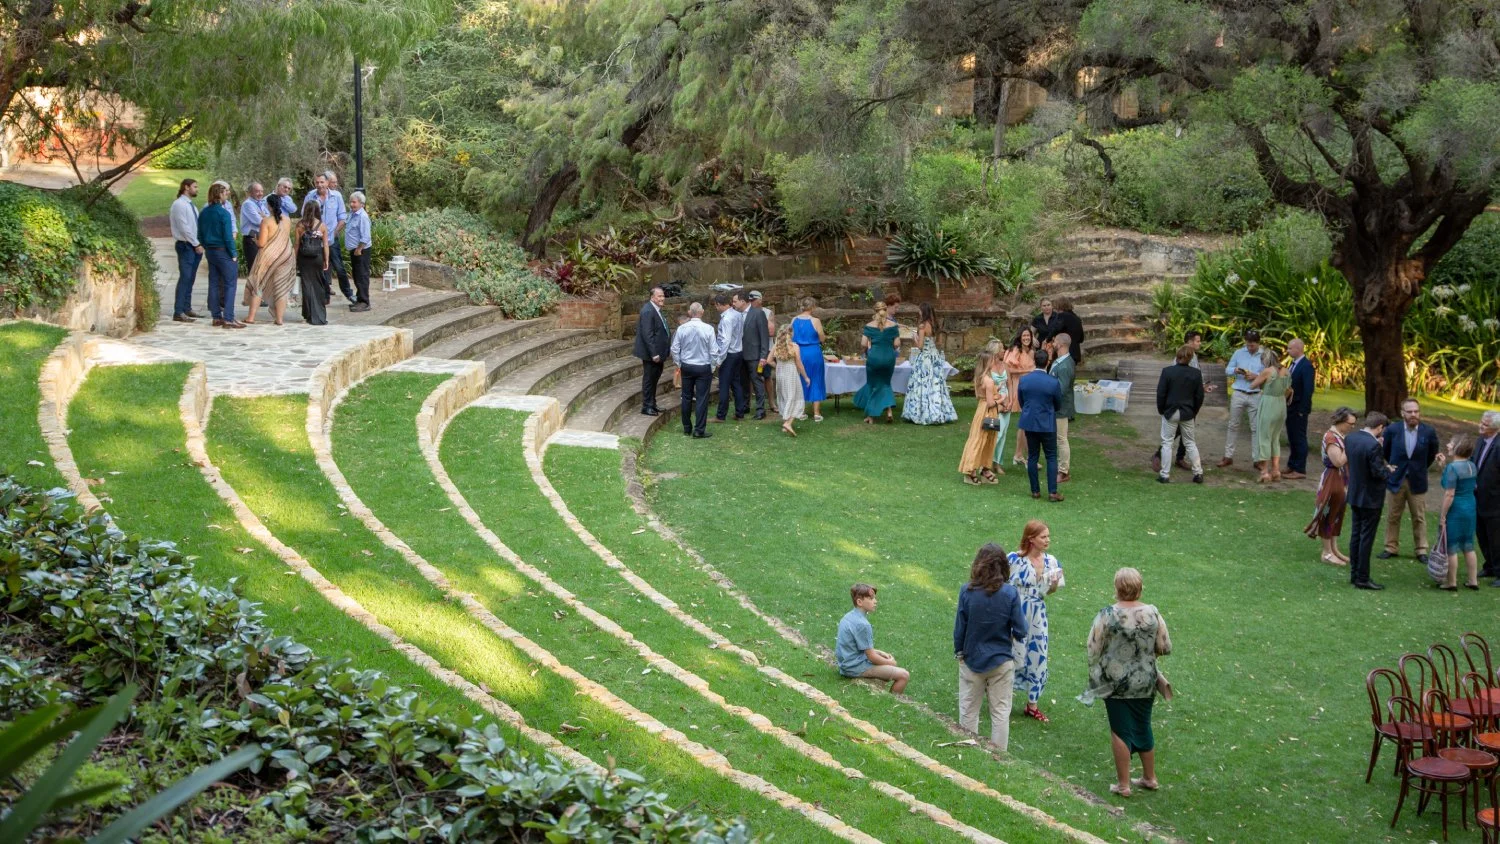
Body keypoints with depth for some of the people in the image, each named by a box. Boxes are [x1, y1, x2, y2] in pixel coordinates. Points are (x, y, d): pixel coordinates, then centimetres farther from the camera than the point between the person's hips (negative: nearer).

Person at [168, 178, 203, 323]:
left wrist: (199, 245, 7)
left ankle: (187, 309, 19)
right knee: (185, 278, -12)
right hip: (185, 246, -9)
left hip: (194, 246, 9)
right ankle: (178, 313, -13)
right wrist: (197, 244, -16)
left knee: (190, 279, 12)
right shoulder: (179, 204, -12)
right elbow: (184, 227, -17)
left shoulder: (191, 206, 16)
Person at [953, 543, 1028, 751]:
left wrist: (958, 652, 11)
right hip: (1001, 662, -1)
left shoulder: (967, 591, -13)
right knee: (1000, 712, 10)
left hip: (972, 660, 1)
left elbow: (959, 628, -6)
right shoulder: (1010, 593, -15)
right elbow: (1021, 632, -11)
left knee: (968, 711, 15)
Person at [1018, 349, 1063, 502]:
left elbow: (1021, 402, 6)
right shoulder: (1053, 382, -16)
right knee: (1051, 457, 5)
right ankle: (1052, 492, 1)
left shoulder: (1023, 379, -6)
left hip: (1029, 422, 3)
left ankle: (1035, 491, 15)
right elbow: (1058, 404, -1)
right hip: (1047, 424, -3)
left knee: (1032, 456, 12)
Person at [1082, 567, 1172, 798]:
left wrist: (1095, 677, 7)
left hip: (1115, 683, -3)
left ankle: (1123, 784, 10)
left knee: (1120, 731, 6)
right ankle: (1150, 778, 30)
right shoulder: (1153, 613, -7)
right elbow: (1165, 648, 0)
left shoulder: (1107, 615, -15)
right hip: (1145, 683, 3)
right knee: (1143, 727, 19)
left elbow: (1093, 650, -10)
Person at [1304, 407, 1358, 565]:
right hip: (1332, 480, -9)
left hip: (1342, 480, 9)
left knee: (1338, 514, 15)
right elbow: (1338, 461, -26)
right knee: (1329, 515, 1)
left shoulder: (1342, 435, 7)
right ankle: (1327, 553, 8)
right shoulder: (1330, 437, -20)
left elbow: (1346, 458, 10)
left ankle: (1334, 549, 25)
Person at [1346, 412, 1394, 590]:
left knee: (1356, 534, 16)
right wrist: (1389, 470, -1)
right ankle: (1362, 578, 6)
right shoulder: (1373, 445, -25)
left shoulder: (1349, 438, -1)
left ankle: (1354, 574, 24)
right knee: (1366, 538, 1)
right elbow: (1378, 472, -23)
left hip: (1354, 495, 8)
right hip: (1370, 498, -8)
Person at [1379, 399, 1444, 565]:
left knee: (1419, 518, 8)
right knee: (1392, 517, 9)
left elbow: (1433, 454, 7)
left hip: (1417, 482, 0)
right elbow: (1385, 452, 6)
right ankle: (1391, 548, 20)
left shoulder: (1429, 432, -10)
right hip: (1395, 480, 1)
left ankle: (1421, 550, 16)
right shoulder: (1392, 430, -11)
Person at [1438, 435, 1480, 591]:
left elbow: (1449, 494, -20)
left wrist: (1443, 516, -15)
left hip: (1455, 510, -7)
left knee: (1451, 548, 3)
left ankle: (1452, 583, 9)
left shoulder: (1452, 468, -18)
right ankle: (1473, 581, 20)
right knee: (1468, 546, 16)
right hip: (1470, 508, 7)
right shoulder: (1472, 466, 4)